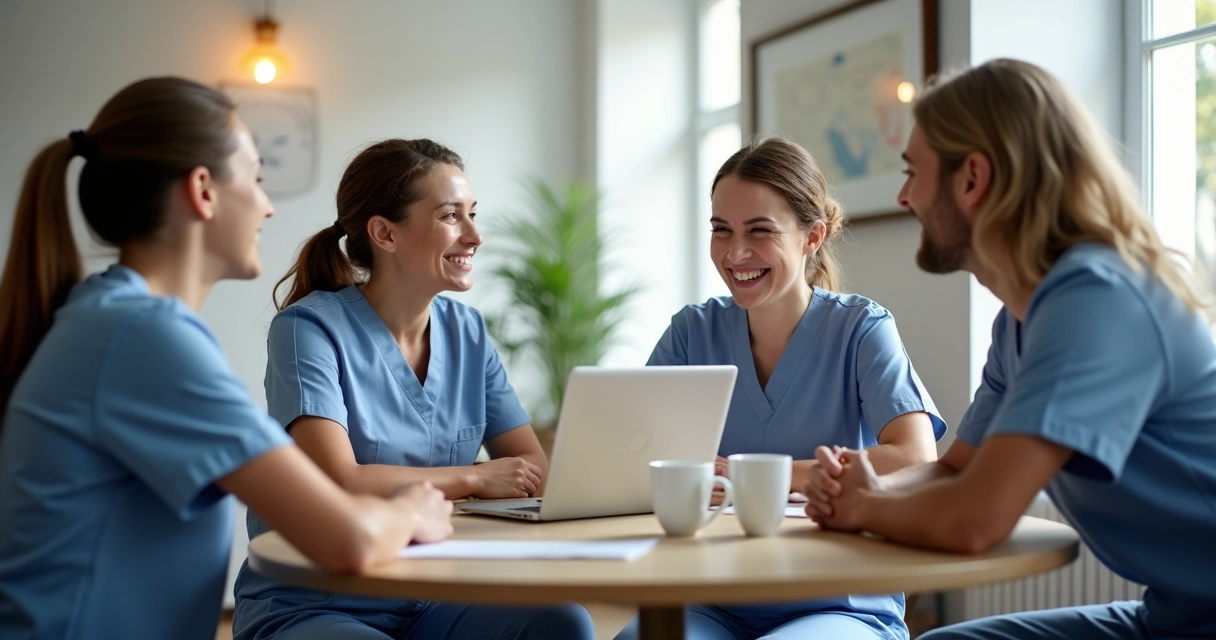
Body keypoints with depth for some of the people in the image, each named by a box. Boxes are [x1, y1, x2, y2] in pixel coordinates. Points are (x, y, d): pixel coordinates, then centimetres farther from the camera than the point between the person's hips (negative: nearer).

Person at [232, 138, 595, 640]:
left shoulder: (467, 332, 7)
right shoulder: (309, 328, -12)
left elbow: (534, 468, 5)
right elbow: (340, 482, -23)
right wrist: (475, 478, -13)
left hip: (428, 598, 6)